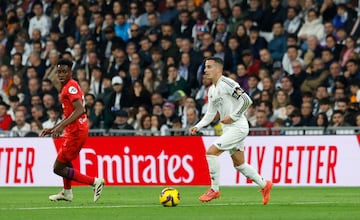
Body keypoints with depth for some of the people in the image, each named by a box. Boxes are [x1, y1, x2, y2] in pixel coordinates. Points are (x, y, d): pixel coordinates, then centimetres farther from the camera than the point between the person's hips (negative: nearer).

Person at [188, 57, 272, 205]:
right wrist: (197, 127, 5)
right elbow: (210, 114, 18)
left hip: (238, 127, -10)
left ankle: (214, 190, -8)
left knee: (211, 152, -16)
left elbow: (246, 101, -21)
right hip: (228, 129, 10)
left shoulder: (227, 84, -15)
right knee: (239, 164, 15)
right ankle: (264, 185, 30)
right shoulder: (212, 90, 14)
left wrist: (232, 117, -18)